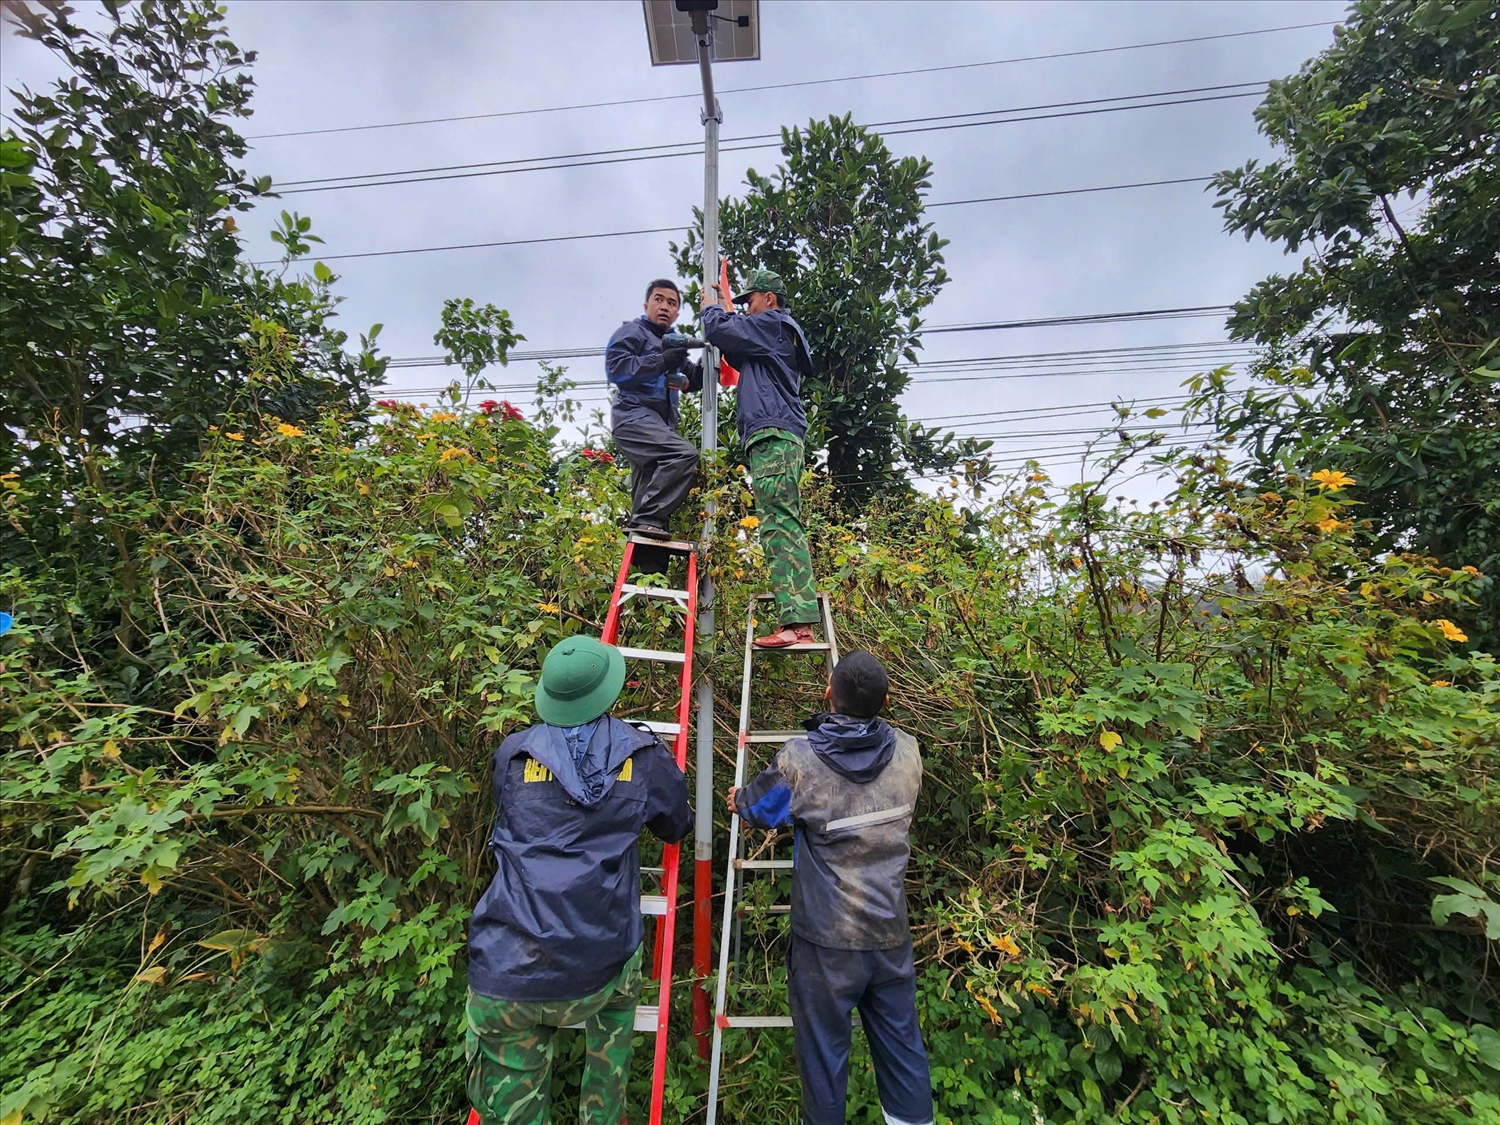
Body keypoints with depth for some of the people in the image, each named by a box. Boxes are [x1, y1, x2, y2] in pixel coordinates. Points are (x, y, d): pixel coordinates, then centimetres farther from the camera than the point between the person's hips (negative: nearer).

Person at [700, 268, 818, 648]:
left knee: (779, 525, -19)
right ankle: (800, 622, 1)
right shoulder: (780, 334, 33)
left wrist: (711, 307, 21)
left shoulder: (771, 323, 4)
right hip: (779, 436, 10)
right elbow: (741, 359, 38)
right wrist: (726, 311, 34)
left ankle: (796, 622, -24)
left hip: (772, 434, -10)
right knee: (785, 526, 3)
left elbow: (718, 332, 0)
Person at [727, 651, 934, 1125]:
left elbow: (755, 809, -6)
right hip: (891, 933, 3)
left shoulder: (800, 761, -23)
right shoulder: (907, 752, -11)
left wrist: (739, 799, 17)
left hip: (827, 941, -3)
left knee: (823, 1047, 19)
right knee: (900, 1040, 23)